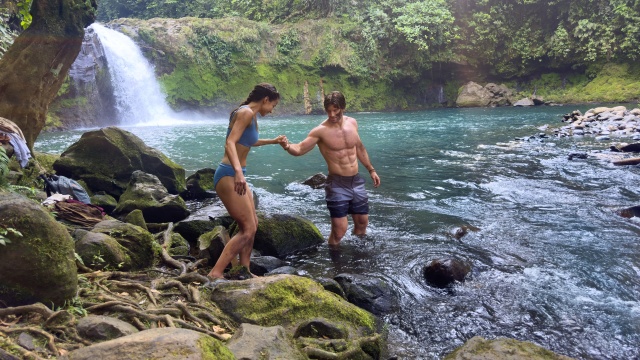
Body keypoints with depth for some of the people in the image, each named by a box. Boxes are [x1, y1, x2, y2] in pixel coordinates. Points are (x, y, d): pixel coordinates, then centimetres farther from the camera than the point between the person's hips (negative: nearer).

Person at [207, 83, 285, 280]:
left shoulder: (251, 116, 17)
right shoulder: (246, 112, -12)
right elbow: (230, 143, -24)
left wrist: (272, 141, 49)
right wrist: (238, 171, -38)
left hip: (235, 175, 10)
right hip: (229, 175, -10)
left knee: (252, 225, 16)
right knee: (248, 229, -9)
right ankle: (216, 273, -8)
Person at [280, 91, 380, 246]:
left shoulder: (352, 123, 4)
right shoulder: (321, 130, -13)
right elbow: (299, 149, -19)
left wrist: (371, 170, 23)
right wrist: (287, 146, -41)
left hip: (356, 181, 6)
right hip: (337, 184, -6)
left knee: (362, 223, 18)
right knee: (339, 230, -10)